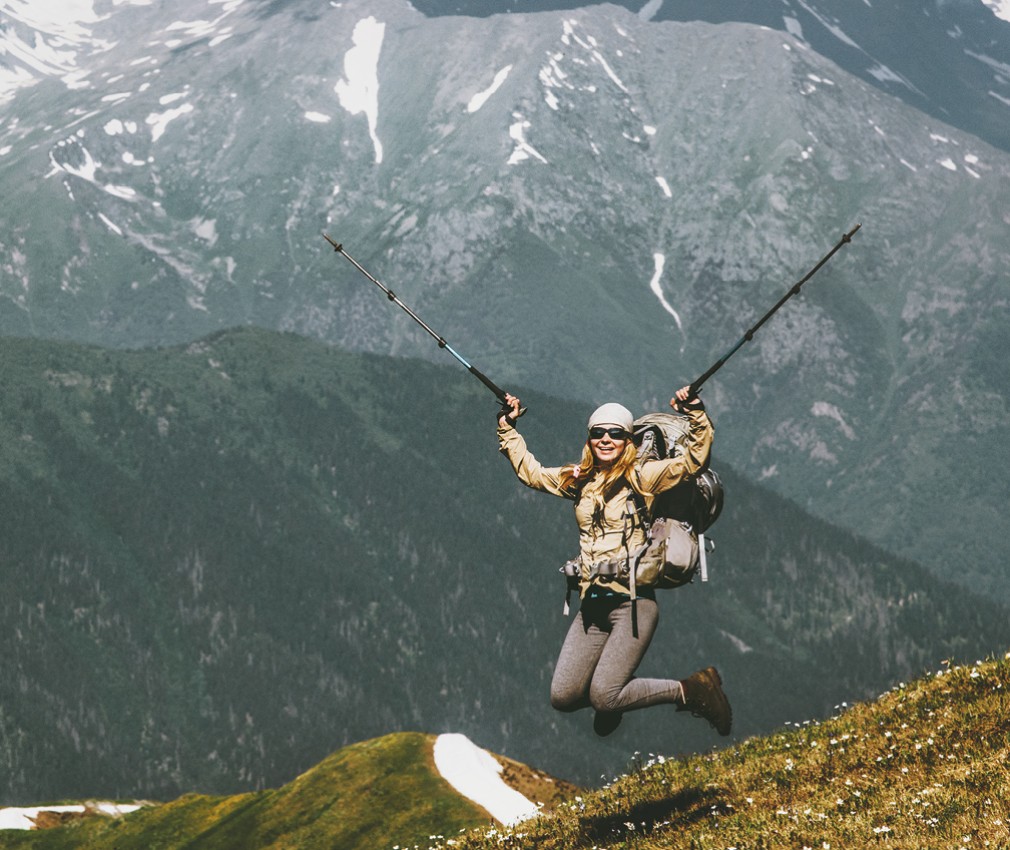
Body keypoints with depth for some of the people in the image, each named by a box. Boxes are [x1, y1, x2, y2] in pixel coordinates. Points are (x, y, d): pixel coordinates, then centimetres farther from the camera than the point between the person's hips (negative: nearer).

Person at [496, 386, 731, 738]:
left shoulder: (641, 477, -1)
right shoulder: (579, 481, 14)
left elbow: (694, 459, -11)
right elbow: (530, 471, 28)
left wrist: (696, 415, -21)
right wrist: (508, 427, 24)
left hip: (633, 601, -6)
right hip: (592, 605, 6)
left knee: (604, 698, -15)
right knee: (563, 697, -2)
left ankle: (692, 690, 4)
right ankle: (618, 686, 30)